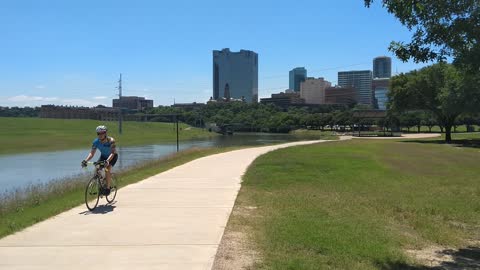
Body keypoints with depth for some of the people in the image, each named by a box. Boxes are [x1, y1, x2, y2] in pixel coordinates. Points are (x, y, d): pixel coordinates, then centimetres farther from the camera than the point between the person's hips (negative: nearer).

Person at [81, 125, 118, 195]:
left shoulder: (111, 140, -32)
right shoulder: (96, 141, -20)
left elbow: (112, 153, -39)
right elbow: (92, 153, -22)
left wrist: (107, 161, -57)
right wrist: (86, 160, -39)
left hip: (112, 156, -4)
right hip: (103, 156, 5)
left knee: (108, 169, -27)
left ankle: (108, 188, -17)